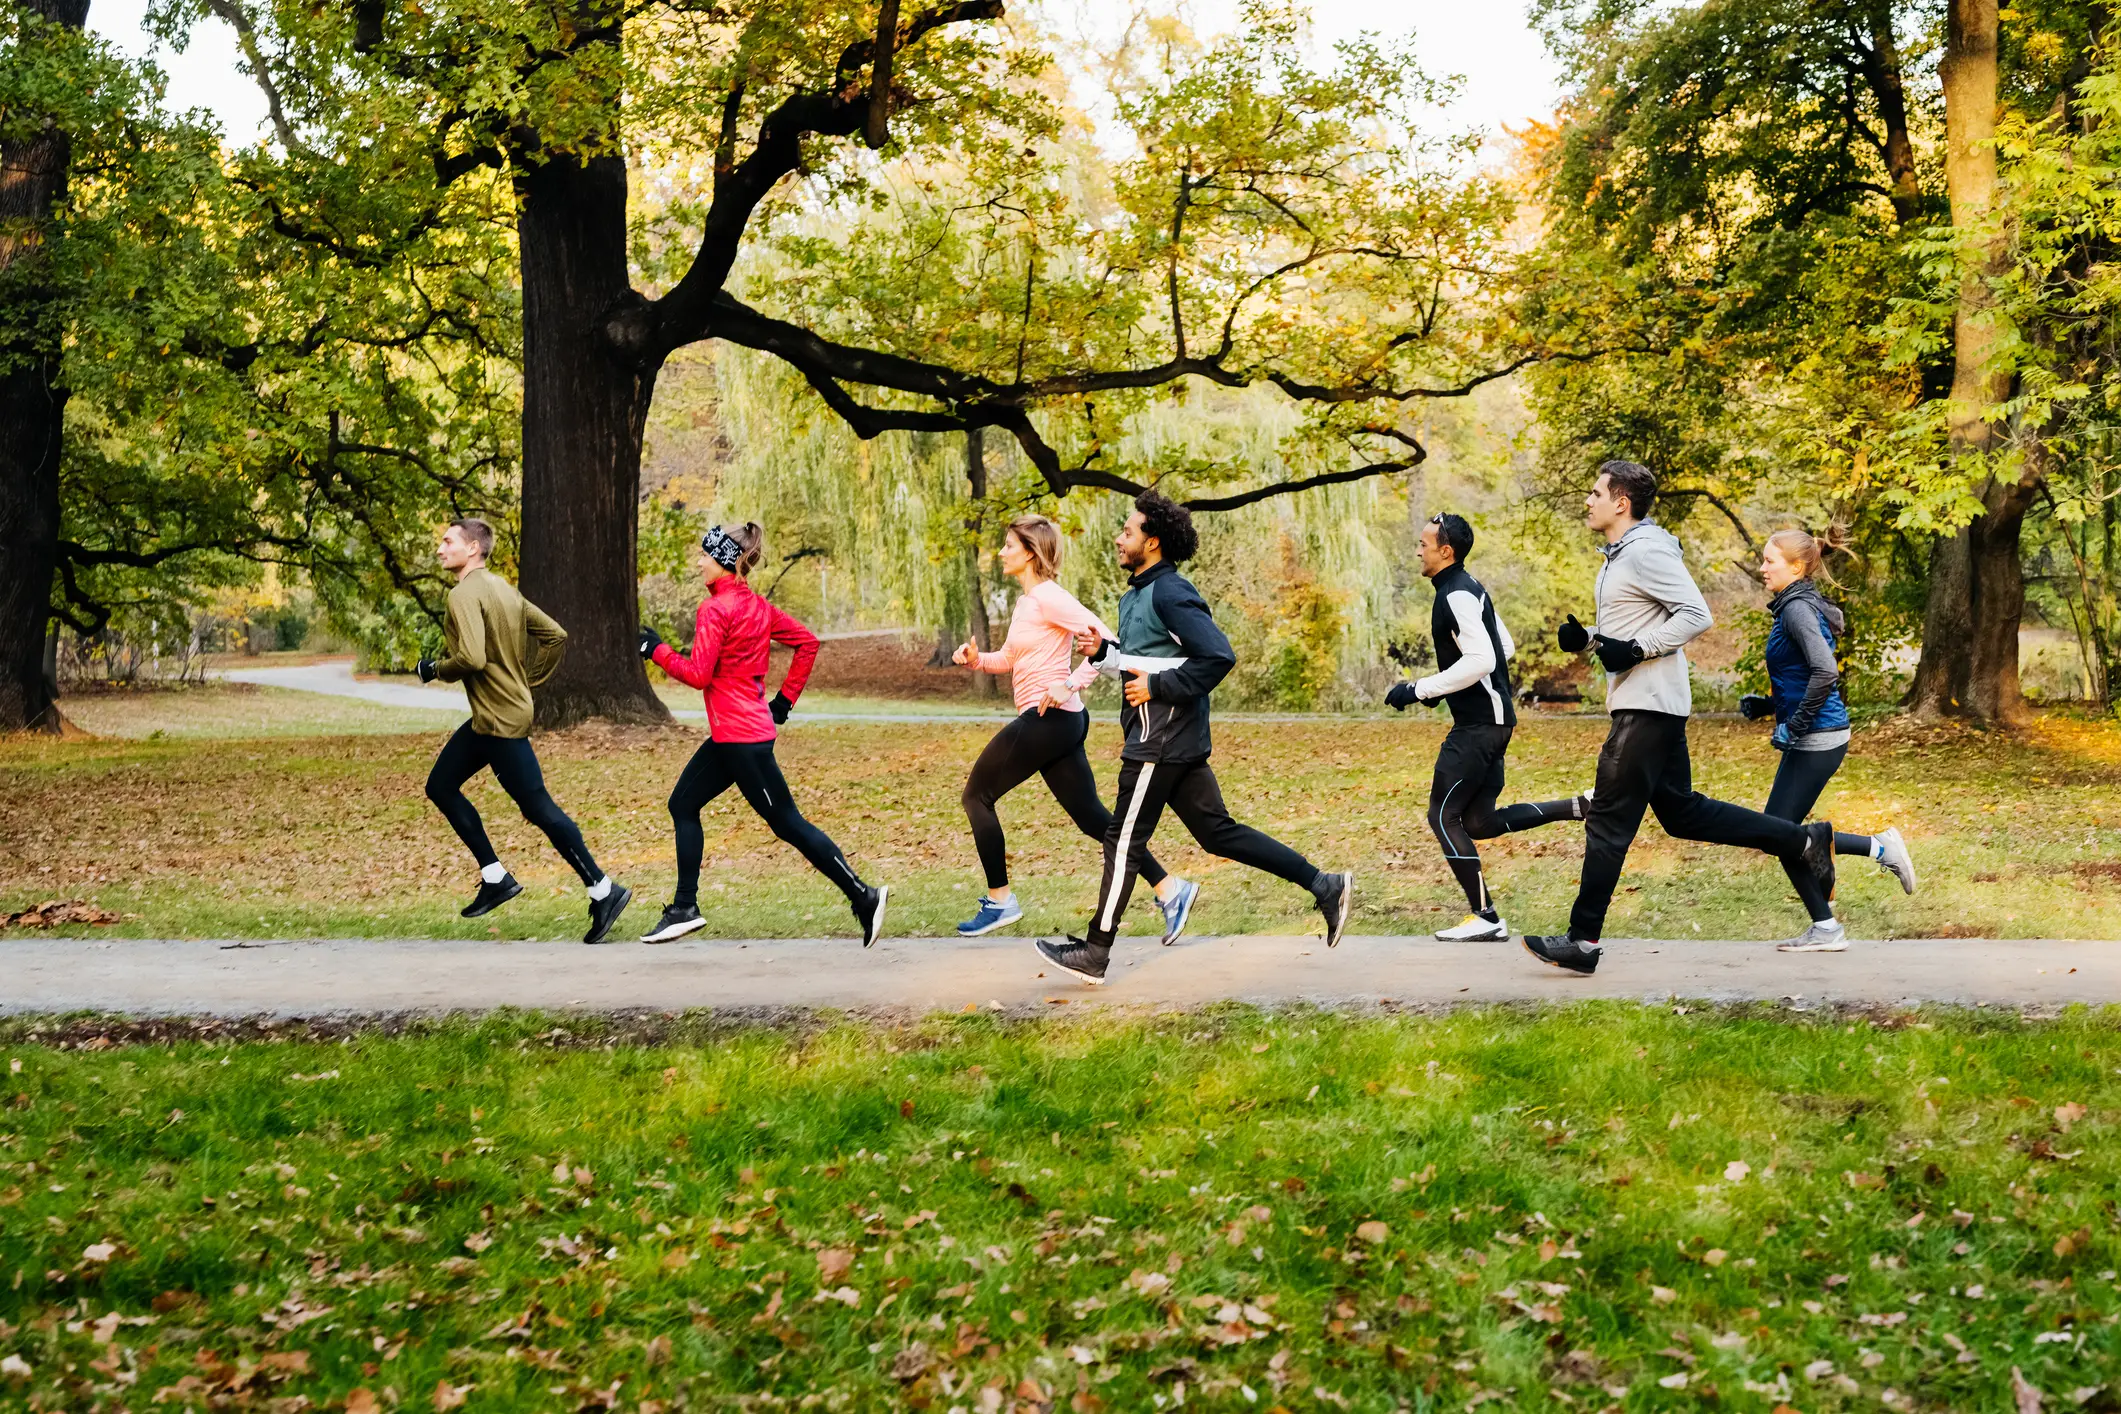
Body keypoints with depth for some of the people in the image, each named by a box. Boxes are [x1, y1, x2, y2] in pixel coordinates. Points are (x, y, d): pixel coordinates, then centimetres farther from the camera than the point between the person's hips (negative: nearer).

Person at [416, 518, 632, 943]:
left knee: (539, 808, -6)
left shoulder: (465, 594, -16)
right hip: (487, 718, 10)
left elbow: (471, 658, -28)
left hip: (501, 721, -10)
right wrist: (527, 681, 16)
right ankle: (495, 877, 18)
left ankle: (603, 891, -1)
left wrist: (436, 668, -9)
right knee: (441, 786, 16)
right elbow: (555, 636, 14)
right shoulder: (503, 588, 12)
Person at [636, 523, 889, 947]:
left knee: (788, 822, -4)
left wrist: (658, 650, -5)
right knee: (683, 805, 15)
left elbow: (698, 674, -19)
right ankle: (685, 908, 19)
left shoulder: (715, 608, -15)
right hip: (731, 734, 10)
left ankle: (863, 898, 0)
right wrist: (786, 698, 16)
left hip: (739, 736, -10)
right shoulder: (756, 605, 10)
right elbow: (807, 642, 14)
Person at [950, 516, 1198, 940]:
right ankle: (1169, 889, 6)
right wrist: (975, 658, 7)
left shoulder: (1048, 598, -13)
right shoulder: (1026, 602, 16)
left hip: (1050, 719, -9)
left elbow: (1104, 640, -20)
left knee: (977, 795, 3)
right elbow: (1009, 658, 25)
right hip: (1059, 724, 9)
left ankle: (999, 900, 10)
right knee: (1091, 817, 8)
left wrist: (1069, 685, -25)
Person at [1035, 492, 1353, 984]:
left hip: (1161, 739, -10)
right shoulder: (1139, 593, 15)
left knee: (1124, 841, -1)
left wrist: (1158, 688, -20)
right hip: (1175, 739, 10)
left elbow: (1218, 656, -24)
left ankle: (1094, 953, 8)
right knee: (1218, 832, 11)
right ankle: (1325, 886, 12)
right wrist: (1103, 650, 8)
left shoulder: (1170, 593, -15)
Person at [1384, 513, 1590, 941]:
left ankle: (1485, 919, 0)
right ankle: (1576, 808, 9)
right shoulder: (1469, 589, 15)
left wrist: (1419, 689, -21)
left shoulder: (1456, 596, -16)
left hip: (1480, 724, -10)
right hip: (1491, 718, 10)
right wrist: (1442, 684, 20)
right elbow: (1505, 647, 23)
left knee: (1443, 816, -4)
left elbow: (1481, 660, -26)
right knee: (1479, 822, 13)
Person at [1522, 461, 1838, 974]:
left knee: (1609, 820, -6)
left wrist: (1634, 650, -24)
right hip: (1639, 704, 11)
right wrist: (1587, 638, 8)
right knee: (1681, 812, 15)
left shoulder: (1647, 551, -15)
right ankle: (1804, 841, 19)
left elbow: (1696, 615, -21)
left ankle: (1583, 940, 0)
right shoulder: (1620, 555, 16)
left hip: (1649, 707, -11)